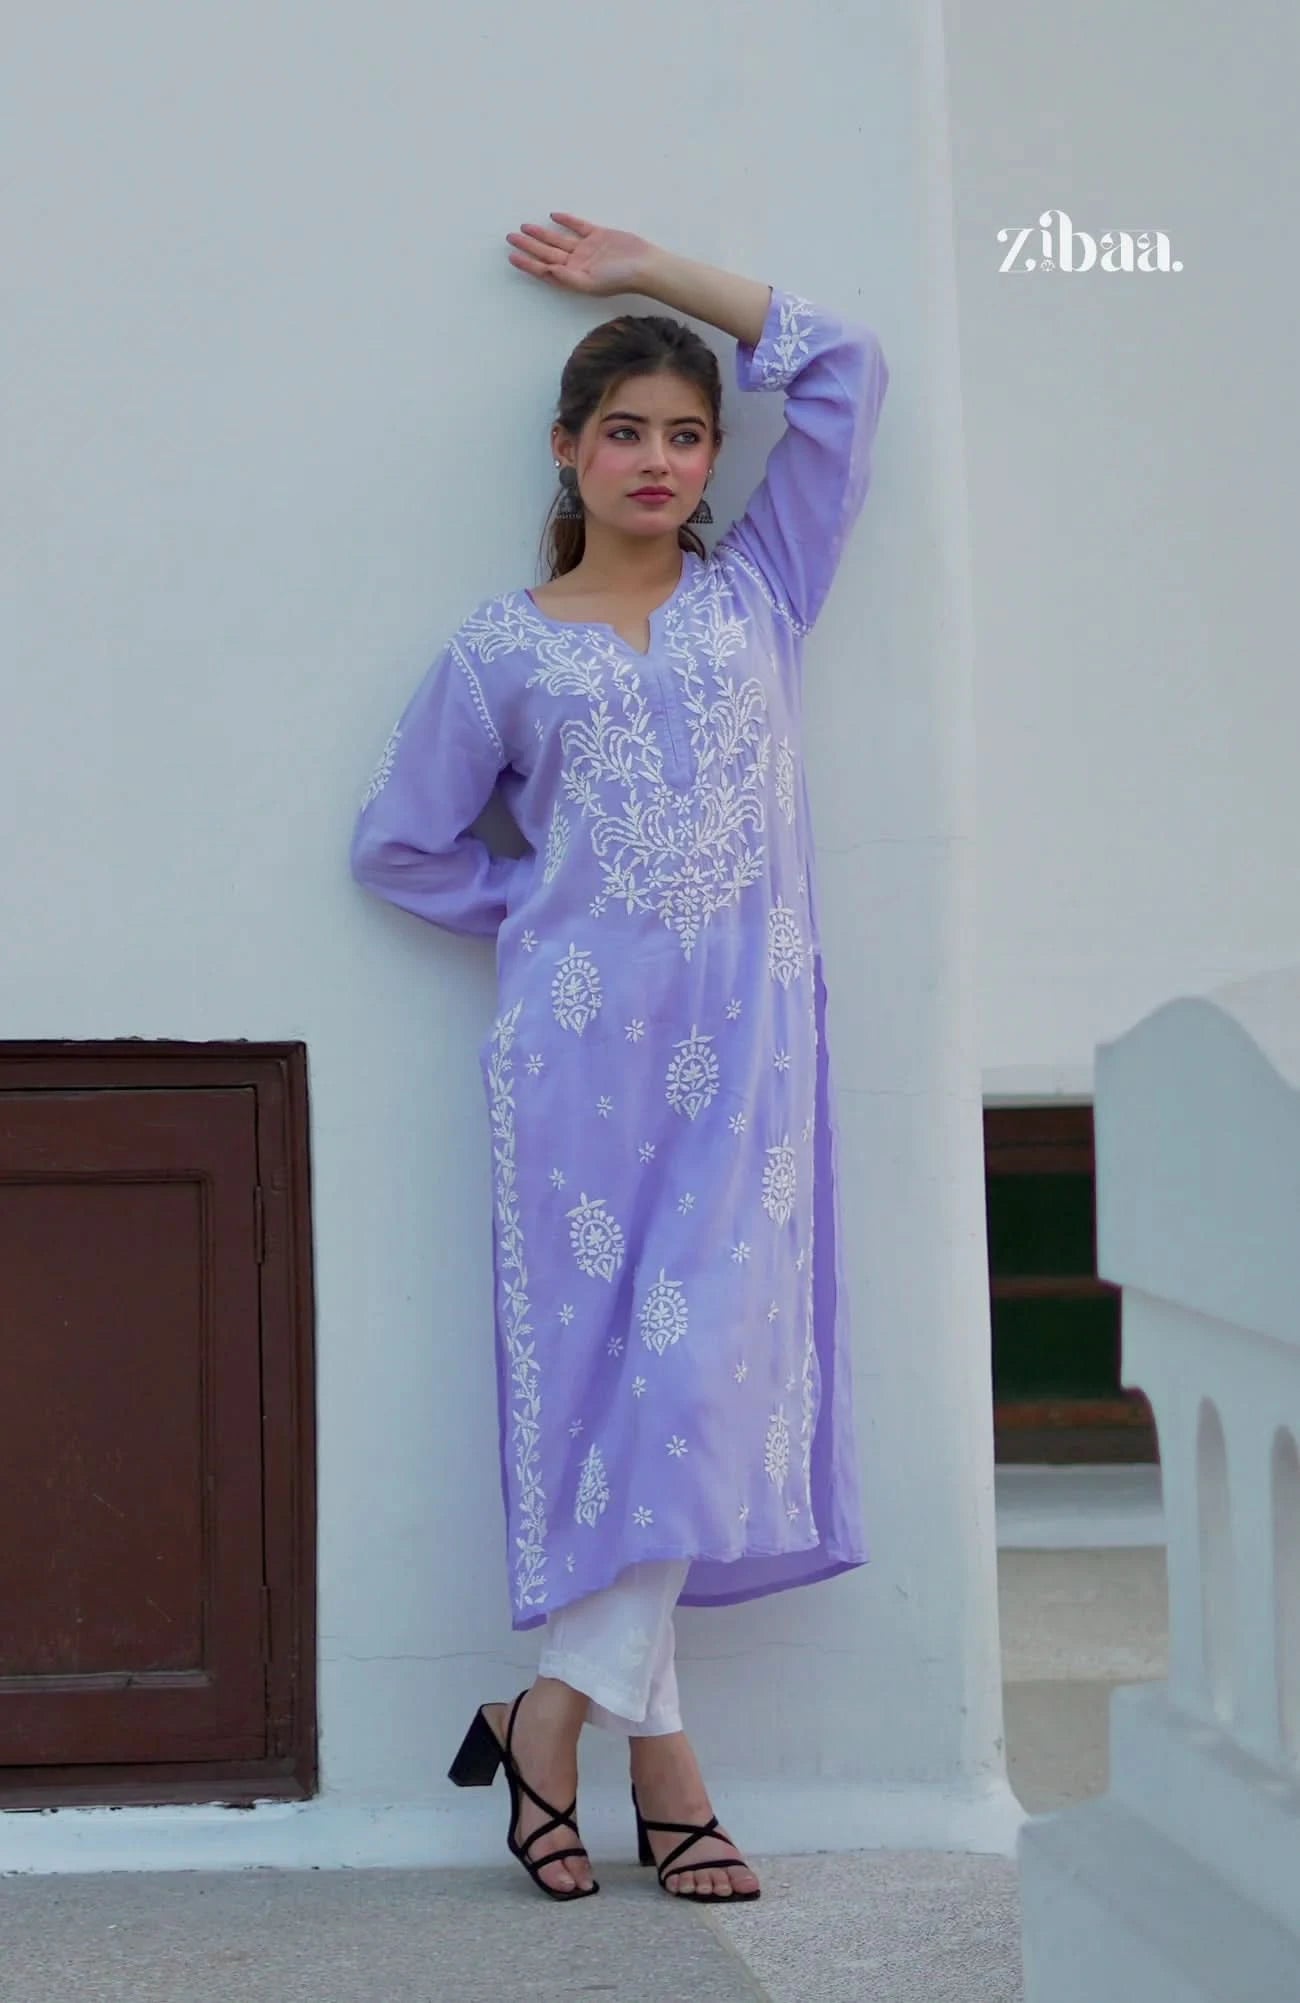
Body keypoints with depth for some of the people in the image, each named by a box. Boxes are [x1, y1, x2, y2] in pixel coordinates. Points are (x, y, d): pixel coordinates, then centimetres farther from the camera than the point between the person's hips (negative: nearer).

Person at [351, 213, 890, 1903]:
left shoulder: (757, 591, 12)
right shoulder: (502, 652, 7)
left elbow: (843, 365, 11)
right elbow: (401, 842, 14)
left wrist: (651, 271, 13)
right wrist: (547, 917, 6)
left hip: (746, 1049, 2)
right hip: (583, 1049, -2)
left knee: (715, 1360, -7)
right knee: (612, 1362, -5)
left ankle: (558, 1712, -1)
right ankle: (658, 1754, -1)